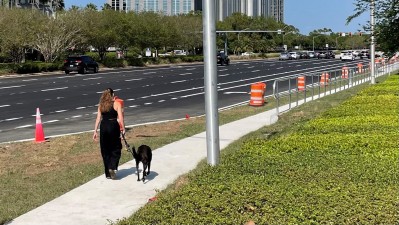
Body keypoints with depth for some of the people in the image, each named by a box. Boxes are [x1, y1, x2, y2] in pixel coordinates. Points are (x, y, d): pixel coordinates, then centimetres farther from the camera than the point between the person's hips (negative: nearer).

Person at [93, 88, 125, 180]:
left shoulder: (101, 105, 7)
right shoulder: (117, 104, -2)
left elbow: (98, 119, 5)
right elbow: (121, 118, -9)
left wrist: (95, 131, 7)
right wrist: (123, 128, 0)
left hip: (103, 127, 3)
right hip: (113, 126, -3)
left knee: (105, 151, 11)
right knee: (116, 149, 10)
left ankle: (108, 173, 16)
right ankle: (112, 167, -11)